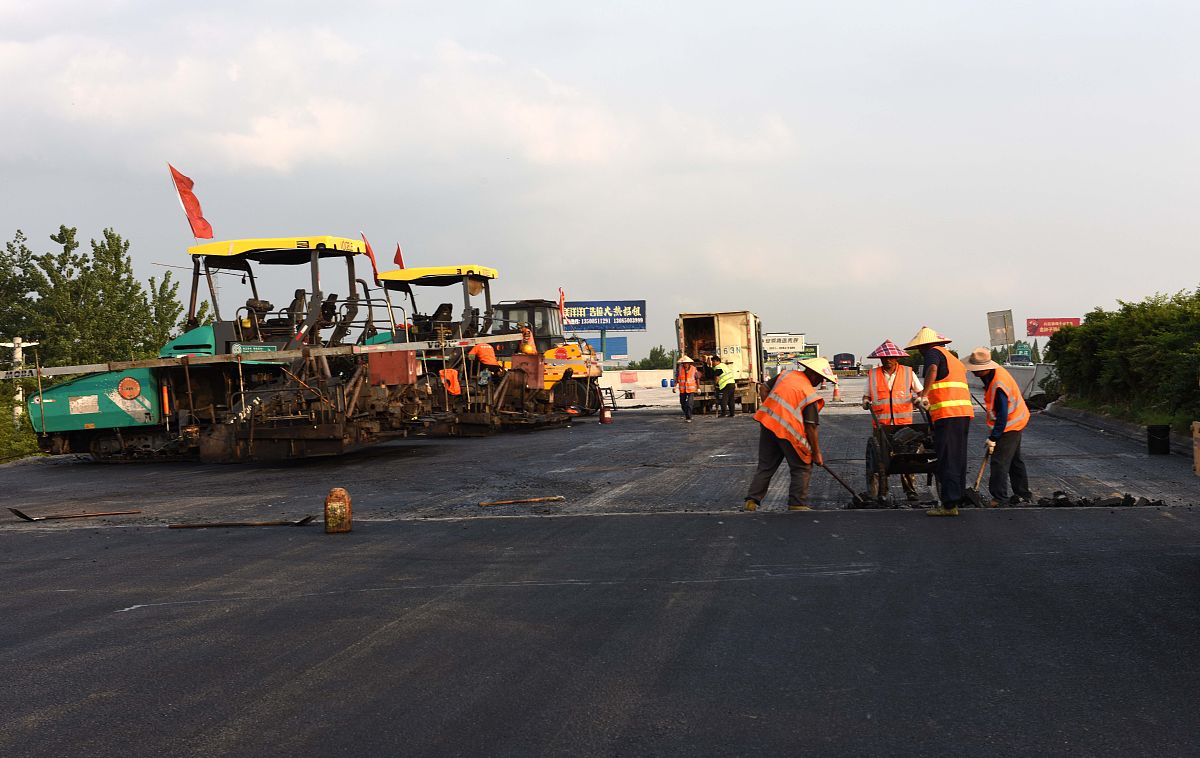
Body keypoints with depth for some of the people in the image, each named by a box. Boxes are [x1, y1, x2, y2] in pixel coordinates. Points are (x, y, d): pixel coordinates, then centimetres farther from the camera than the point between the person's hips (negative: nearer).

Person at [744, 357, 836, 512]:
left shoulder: (787, 374, 6)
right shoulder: (810, 394, -9)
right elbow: (811, 427, -9)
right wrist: (816, 453, -1)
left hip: (767, 423, 6)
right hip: (788, 431, -6)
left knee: (765, 467, 16)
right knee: (802, 469, 10)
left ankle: (751, 501, 12)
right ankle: (797, 504, 10)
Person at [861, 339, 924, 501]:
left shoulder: (908, 373, 9)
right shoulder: (872, 375, 9)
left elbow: (921, 392, 16)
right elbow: (867, 395, 16)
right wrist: (866, 401, -5)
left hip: (904, 423, 0)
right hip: (881, 424, 0)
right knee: (881, 456, -4)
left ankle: (911, 491, 1)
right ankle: (882, 492, 3)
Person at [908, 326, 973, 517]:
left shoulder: (933, 352, 1)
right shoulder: (953, 359, 29)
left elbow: (933, 369, -21)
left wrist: (924, 395, -25)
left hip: (947, 414, -9)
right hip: (965, 411, 9)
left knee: (945, 460, -8)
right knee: (957, 459, 15)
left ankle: (949, 504, -10)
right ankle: (958, 498, 19)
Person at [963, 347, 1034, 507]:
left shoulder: (998, 386, -32)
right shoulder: (995, 371, -2)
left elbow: (1002, 416, -28)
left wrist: (993, 438, -23)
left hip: (1009, 426, -10)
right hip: (1015, 422, 10)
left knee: (999, 461, -11)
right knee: (1015, 460, 19)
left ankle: (999, 498, -10)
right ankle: (1023, 494, 30)